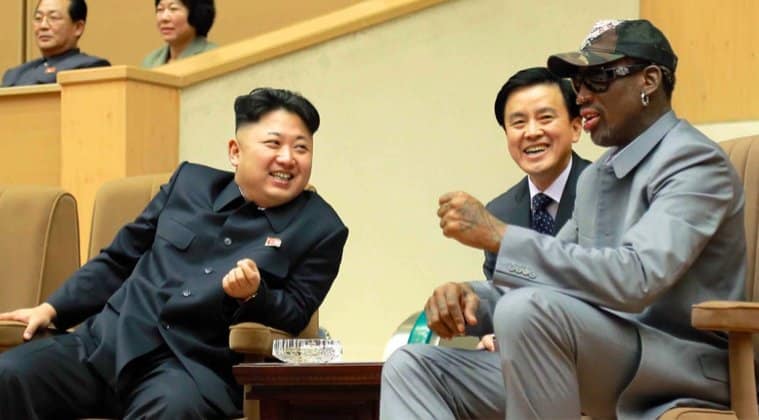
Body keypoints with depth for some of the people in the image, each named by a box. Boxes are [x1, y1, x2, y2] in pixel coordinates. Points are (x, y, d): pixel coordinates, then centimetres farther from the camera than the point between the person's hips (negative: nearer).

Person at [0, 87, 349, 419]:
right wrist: (52, 309, 13)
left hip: (195, 366, -3)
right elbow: (118, 260, 22)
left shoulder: (321, 228, 7)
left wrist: (254, 294, -17)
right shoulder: (190, 182, 15)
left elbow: (296, 314, 4)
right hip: (105, 341, 4)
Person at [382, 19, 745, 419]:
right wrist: (474, 297, -4)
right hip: (601, 360, 9)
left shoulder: (695, 162, -12)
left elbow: (636, 278, -27)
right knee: (412, 369, 1)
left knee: (528, 309, -35)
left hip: (681, 369, -9)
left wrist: (498, 235, -25)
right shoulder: (596, 175, 17)